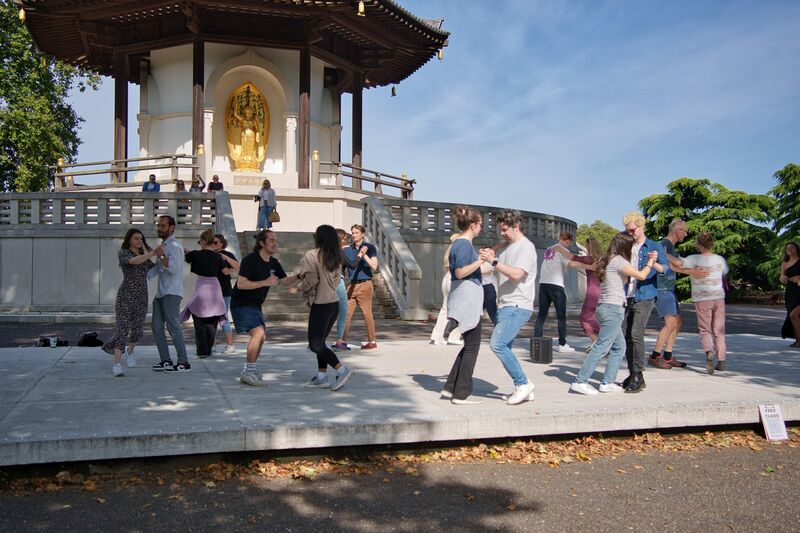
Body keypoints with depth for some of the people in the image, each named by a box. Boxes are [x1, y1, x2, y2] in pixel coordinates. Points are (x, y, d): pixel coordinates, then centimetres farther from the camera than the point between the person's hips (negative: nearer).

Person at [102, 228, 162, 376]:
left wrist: (159, 256, 0)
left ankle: (130, 352, 43)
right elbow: (134, 261, -27)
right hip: (126, 295, -6)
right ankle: (117, 365, -20)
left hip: (141, 296, 6)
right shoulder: (123, 253, -6)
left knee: (137, 328, 15)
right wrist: (152, 253, -37)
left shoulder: (144, 254, 13)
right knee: (122, 328, -16)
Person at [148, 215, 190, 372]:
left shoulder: (174, 246, -10)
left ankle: (183, 363, -6)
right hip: (161, 293, 10)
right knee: (156, 326, 7)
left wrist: (161, 255, -19)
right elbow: (158, 268, 23)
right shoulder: (164, 245, 20)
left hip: (171, 293, -10)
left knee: (173, 327, -10)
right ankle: (165, 360, 12)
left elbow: (173, 268, -21)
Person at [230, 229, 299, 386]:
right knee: (258, 332, -21)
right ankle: (249, 372, -11)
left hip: (255, 305, 9)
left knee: (261, 337, 10)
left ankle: (247, 373, 22)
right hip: (241, 303, -9)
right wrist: (265, 282, -29)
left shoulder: (273, 263, 6)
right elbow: (240, 284, -26)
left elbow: (285, 281, 11)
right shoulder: (250, 260, -18)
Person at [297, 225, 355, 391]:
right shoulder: (336, 257, 9)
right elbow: (337, 280, 12)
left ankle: (342, 370, -4)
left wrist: (300, 287, 5)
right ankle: (321, 377, 17)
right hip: (334, 302, 8)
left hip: (320, 305, -8)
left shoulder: (311, 256, -13)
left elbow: (311, 280, -18)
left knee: (315, 344, -1)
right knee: (319, 342, 16)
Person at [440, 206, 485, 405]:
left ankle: (450, 387, 17)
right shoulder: (465, 244, -15)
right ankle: (461, 394, 4)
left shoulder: (458, 243, 15)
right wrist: (480, 261, -21)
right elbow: (460, 272, -23)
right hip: (467, 297, -10)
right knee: (472, 346, -2)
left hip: (463, 297, 10)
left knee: (470, 345, 16)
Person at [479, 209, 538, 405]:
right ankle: (523, 390, 18)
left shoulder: (526, 247, -9)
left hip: (517, 307, -9)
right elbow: (498, 273, 25)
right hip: (504, 306, 9)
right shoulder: (505, 247, 18)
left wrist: (494, 261, -23)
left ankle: (523, 383, -7)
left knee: (497, 344, -19)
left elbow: (517, 274, -21)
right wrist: (489, 259, 6)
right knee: (504, 348, 9)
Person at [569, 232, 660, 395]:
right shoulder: (618, 260, -11)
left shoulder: (608, 259, 16)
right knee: (601, 347, -9)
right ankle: (580, 381, -9)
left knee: (619, 346, 16)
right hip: (614, 308, -10)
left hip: (605, 307, 10)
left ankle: (607, 382, 17)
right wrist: (651, 261, 4)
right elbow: (641, 275, -12)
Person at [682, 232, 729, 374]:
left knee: (705, 330, 4)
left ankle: (709, 352, -23)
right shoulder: (720, 259, 2)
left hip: (702, 300, -3)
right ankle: (721, 361, 14)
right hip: (719, 298, 3)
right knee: (719, 331, 13)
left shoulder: (695, 259, -13)